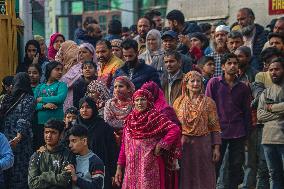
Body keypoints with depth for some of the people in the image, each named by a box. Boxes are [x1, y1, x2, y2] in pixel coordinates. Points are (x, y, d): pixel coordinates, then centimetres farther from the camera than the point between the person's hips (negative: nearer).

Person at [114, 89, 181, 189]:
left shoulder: (155, 117, -4)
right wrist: (119, 167, 7)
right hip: (132, 167, 4)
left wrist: (160, 145, -15)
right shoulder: (130, 120, 10)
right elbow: (124, 145, 11)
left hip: (150, 166, -4)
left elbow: (175, 130, -15)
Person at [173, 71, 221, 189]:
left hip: (203, 145, -1)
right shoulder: (179, 102, 6)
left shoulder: (208, 102, 1)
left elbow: (215, 127, -1)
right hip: (184, 145, 1)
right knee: (185, 179, 6)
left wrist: (216, 148, -7)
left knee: (204, 179, 3)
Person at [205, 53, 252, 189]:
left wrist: (247, 131, 8)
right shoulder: (214, 83, 0)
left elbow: (247, 111, 13)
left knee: (236, 166, 6)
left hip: (238, 133, 3)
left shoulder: (243, 88, 8)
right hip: (218, 131, -2)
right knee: (214, 165, 1)